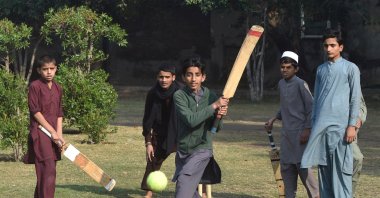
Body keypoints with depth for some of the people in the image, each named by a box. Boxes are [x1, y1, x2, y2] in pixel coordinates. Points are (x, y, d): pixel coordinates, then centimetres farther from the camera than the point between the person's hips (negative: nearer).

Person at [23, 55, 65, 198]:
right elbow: (35, 111, -11)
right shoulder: (35, 86, -7)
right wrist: (52, 132, -13)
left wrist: (59, 134, 0)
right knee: (49, 171, -16)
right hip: (40, 133, -7)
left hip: (53, 134, 7)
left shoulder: (57, 88, 13)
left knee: (43, 172, 10)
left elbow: (59, 113, 13)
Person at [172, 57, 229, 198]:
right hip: (183, 150, 1)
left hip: (202, 150, -1)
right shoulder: (179, 96, -8)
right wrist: (214, 106, -22)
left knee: (184, 181, -21)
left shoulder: (210, 96, -1)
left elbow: (216, 128, 3)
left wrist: (219, 115, -18)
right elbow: (191, 120, -23)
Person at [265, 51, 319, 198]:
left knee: (302, 164, -9)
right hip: (286, 132, 7)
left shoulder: (301, 84, -11)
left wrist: (307, 129, -16)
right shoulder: (281, 84, 12)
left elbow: (311, 108, -11)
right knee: (286, 165, 6)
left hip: (299, 132, -7)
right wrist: (274, 119, 11)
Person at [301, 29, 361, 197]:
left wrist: (352, 125, -8)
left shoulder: (350, 68, 0)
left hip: (340, 126, -5)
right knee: (323, 166, 5)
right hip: (320, 126, 5)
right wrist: (313, 124, 14)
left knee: (341, 168, -6)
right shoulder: (321, 69, 16)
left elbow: (355, 99, -2)